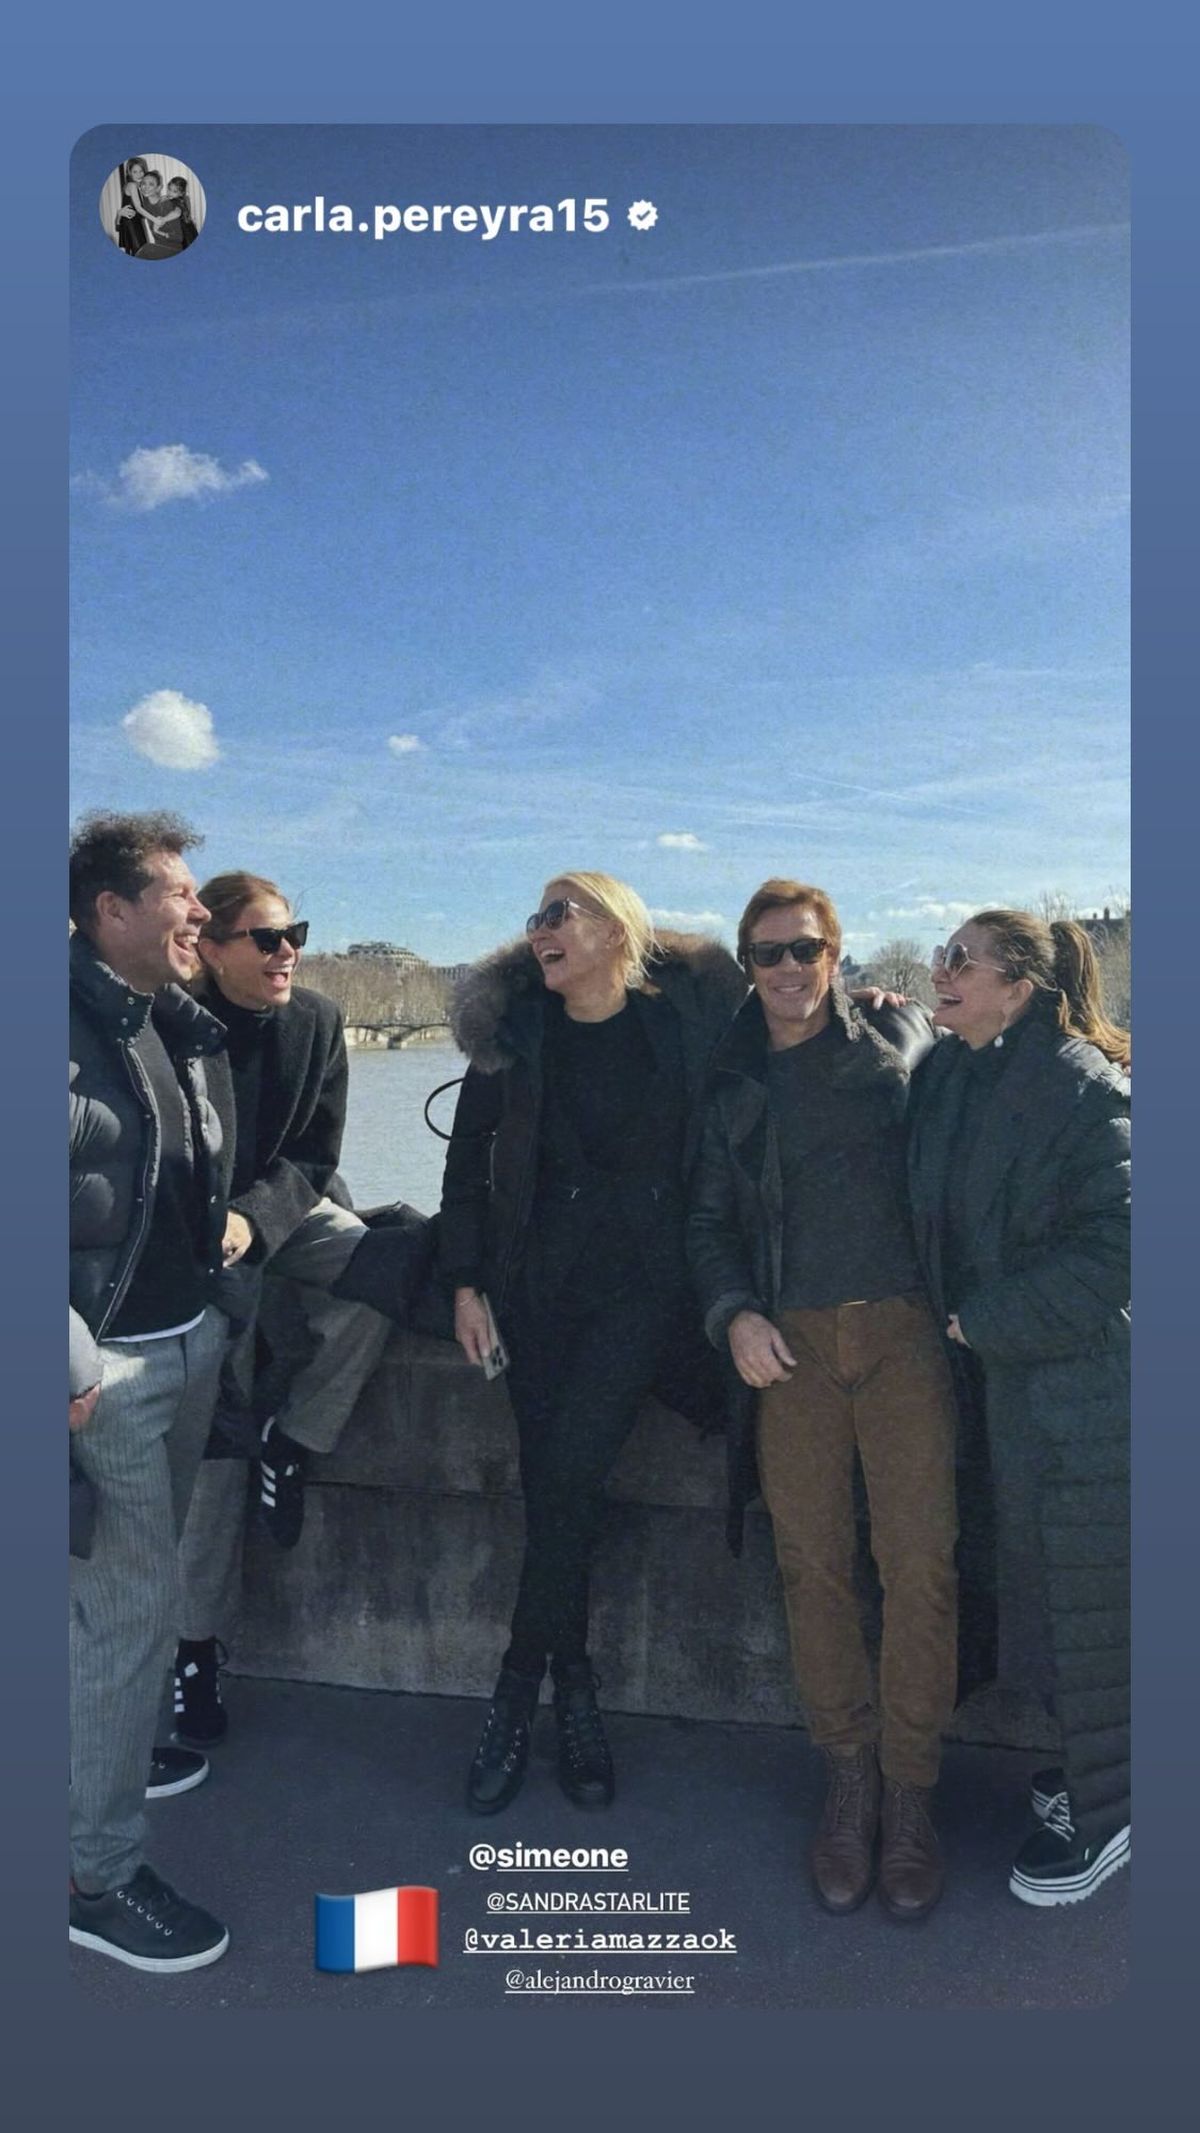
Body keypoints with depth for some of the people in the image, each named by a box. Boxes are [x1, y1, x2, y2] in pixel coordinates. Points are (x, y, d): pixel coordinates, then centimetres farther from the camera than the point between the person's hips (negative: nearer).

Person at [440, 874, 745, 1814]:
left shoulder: (691, 1011, -1)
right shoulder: (515, 1028, 5)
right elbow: (469, 1156, 9)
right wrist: (466, 1282, 4)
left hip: (649, 1279, -2)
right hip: (538, 1275, 2)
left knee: (568, 1472, -14)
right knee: (550, 1484, 2)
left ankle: (517, 1693, 5)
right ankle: (574, 1697, 20)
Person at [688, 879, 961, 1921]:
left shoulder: (901, 1039, 9)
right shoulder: (731, 1084, 14)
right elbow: (709, 1221, 15)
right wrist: (734, 1314, -3)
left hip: (901, 1330, -2)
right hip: (788, 1344, 2)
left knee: (919, 1562, -6)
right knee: (813, 1564, 1)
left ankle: (910, 1793, 8)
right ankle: (849, 1775, 17)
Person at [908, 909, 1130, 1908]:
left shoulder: (1084, 1087, -17)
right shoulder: (949, 1078, 5)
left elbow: (1114, 1243, -22)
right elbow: (943, 1223, 16)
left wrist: (986, 1320, -18)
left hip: (1083, 1383, -7)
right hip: (1010, 1375, 7)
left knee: (1089, 1592, 5)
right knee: (1042, 1577, 18)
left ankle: (1107, 1809, 24)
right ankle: (1097, 1758, 38)